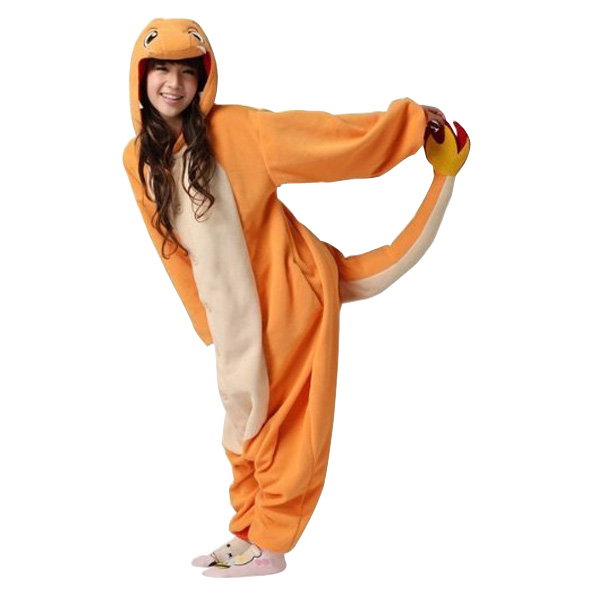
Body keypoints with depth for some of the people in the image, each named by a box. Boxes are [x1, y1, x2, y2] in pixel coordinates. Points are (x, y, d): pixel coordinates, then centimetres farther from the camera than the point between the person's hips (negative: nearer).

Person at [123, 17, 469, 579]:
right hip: (232, 310, 5)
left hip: (287, 290, -5)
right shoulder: (138, 159, 0)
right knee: (246, 421, 15)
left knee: (281, 422, 2)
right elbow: (173, 248, 8)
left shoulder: (234, 128, -16)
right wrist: (206, 319, 11)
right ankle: (249, 534, 27)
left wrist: (410, 118, -12)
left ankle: (267, 544, 13)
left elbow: (325, 135, -12)